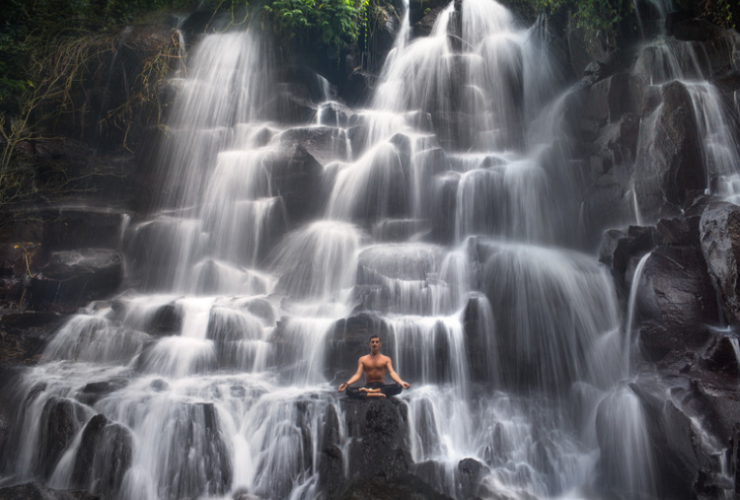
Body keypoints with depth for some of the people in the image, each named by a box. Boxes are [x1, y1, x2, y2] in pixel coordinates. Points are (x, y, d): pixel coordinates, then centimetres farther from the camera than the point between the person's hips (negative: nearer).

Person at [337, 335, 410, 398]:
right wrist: (347, 383, -23)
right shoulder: (362, 359, 10)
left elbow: (392, 372, -7)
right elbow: (358, 374, -2)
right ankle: (377, 395, -39)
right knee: (349, 390, -29)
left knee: (398, 387, -32)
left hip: (382, 386, 0)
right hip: (368, 386, 0)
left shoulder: (386, 359, 8)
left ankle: (369, 392, -32)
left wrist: (401, 382, -29)